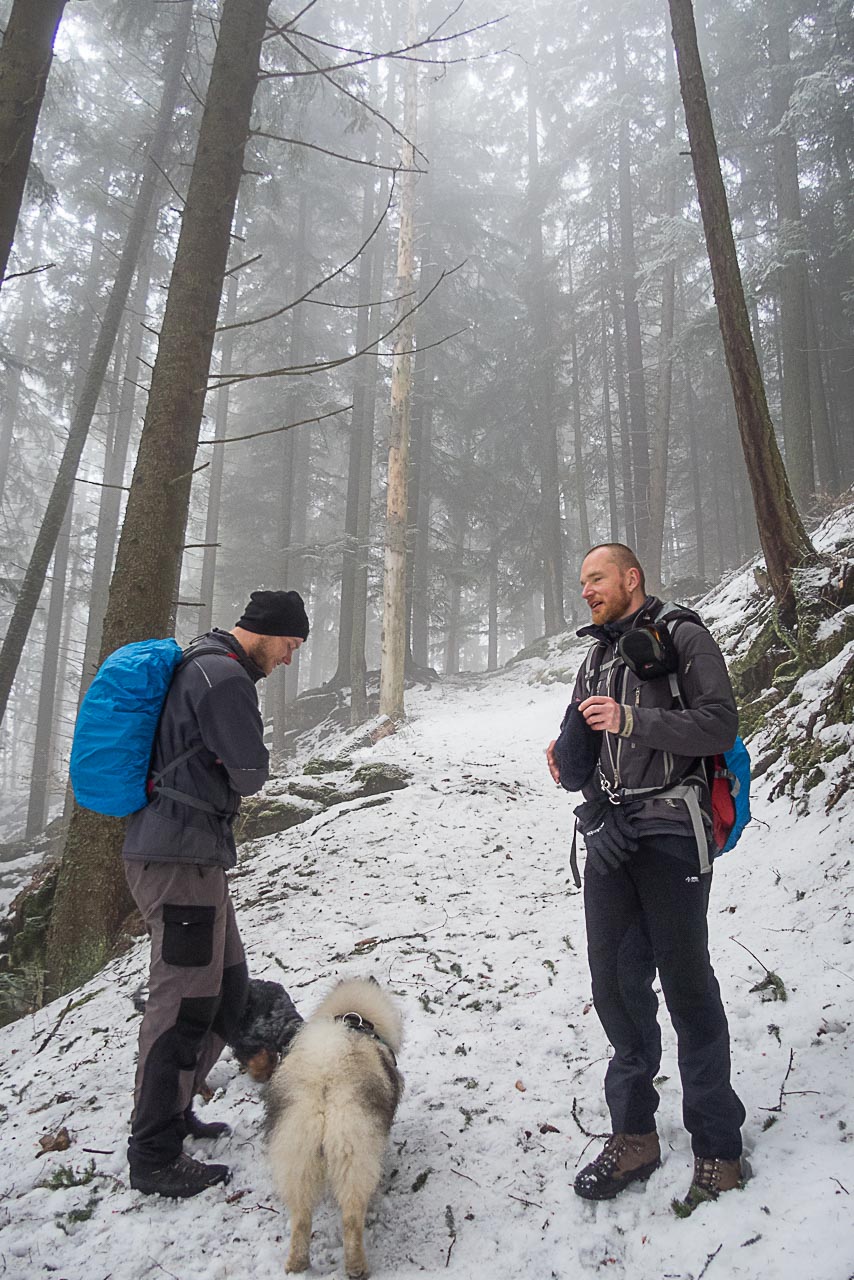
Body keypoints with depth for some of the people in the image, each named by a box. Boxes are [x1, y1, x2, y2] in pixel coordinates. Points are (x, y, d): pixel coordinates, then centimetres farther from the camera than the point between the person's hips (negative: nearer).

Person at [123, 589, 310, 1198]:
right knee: (184, 1000, -2)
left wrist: (218, 781, 5)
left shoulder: (202, 667, 17)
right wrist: (232, 773, 5)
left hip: (193, 854, 10)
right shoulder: (224, 676, -16)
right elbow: (251, 773, -14)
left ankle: (170, 1110, 31)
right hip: (181, 855, -10)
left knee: (229, 988, 17)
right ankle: (155, 1157, 10)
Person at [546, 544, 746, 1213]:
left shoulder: (682, 638, -2)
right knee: (616, 984, 8)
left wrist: (632, 719, -21)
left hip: (670, 833, -6)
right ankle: (634, 1137, 23)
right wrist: (566, 757, 0)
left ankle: (719, 1147, 16)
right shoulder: (597, 658, 19)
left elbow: (721, 725, -13)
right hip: (610, 837, 6)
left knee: (686, 985, 0)